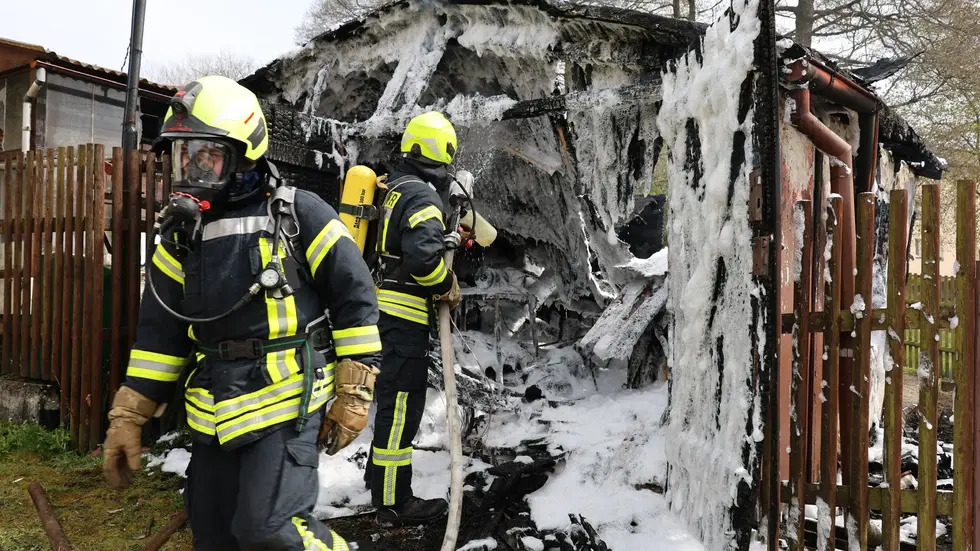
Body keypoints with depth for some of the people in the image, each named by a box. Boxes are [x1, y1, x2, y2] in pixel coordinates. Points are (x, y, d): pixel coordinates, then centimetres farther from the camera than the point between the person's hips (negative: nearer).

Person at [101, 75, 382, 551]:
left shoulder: (296, 215, -7)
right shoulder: (181, 235, 10)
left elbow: (354, 297, -6)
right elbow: (159, 334, 13)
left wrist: (353, 394, -8)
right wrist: (127, 418, 9)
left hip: (288, 401, -6)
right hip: (216, 416, 7)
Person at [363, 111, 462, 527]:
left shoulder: (392, 186, 12)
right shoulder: (423, 196, -17)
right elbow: (424, 255, -30)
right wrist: (448, 287, -14)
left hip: (384, 307, 10)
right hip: (405, 312, -10)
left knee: (393, 395, 24)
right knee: (401, 403, -3)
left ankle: (378, 472, 40)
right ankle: (393, 502, 6)